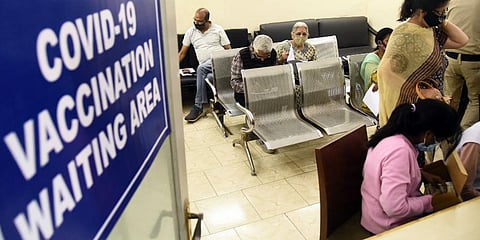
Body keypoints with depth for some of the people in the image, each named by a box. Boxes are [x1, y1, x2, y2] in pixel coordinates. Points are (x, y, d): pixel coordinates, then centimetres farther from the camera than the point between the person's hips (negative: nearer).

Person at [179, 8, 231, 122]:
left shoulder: (218, 29, 8)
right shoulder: (191, 32, 15)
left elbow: (228, 49, 5)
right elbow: (182, 52, 16)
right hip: (206, 66, 3)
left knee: (201, 68, -31)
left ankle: (198, 106, -26)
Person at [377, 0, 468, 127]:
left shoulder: (433, 32, 6)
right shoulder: (405, 36, -20)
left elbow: (461, 40, 12)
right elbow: (387, 71, -28)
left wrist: (443, 22, 0)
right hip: (410, 108, -8)